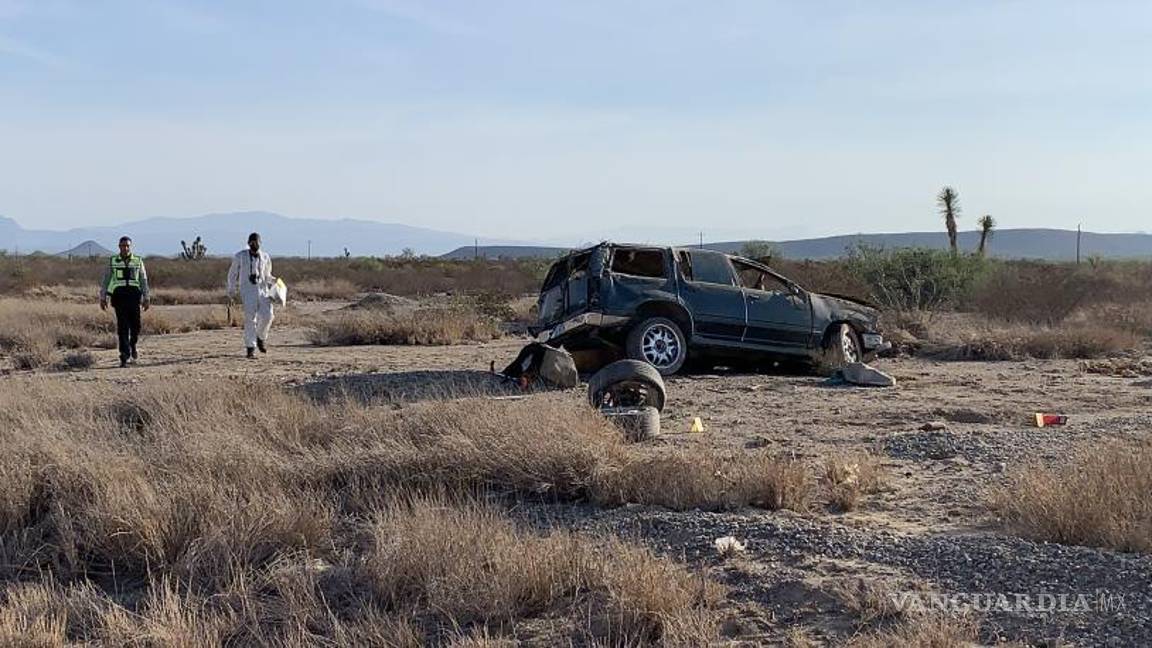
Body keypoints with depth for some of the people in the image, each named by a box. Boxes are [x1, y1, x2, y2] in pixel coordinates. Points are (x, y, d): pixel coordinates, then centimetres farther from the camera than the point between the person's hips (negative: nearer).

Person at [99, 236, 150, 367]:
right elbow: (105, 281, 10)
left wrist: (146, 299, 2)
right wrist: (103, 298, 5)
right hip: (119, 297, -1)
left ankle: (132, 344, 33)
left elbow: (144, 281, 9)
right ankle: (124, 358, -5)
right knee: (122, 327, -6)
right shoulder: (112, 262, 7)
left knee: (135, 326, 0)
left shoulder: (138, 261, 8)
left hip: (134, 297, 1)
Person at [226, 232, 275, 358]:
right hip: (247, 290, -2)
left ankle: (261, 337, 12)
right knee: (250, 318, -13)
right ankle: (250, 348, -7)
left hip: (262, 290, 2)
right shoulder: (240, 256, 4)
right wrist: (231, 290, 11)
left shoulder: (265, 257, 11)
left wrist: (274, 281, 2)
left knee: (267, 315, -15)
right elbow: (233, 273, 14)